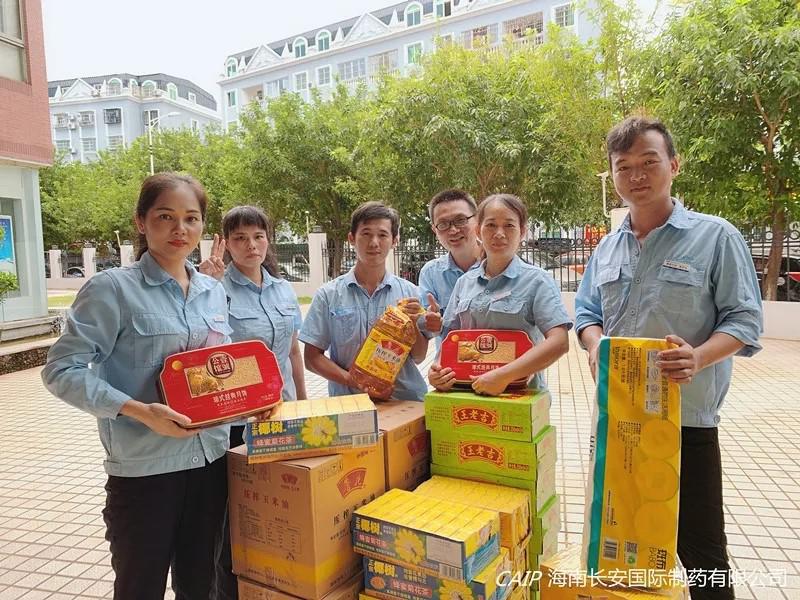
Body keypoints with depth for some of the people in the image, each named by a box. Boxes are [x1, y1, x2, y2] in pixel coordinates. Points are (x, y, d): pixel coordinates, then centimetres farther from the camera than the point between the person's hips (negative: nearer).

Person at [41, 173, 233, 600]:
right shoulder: (112, 288, -10)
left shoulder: (213, 292, 8)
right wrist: (139, 411, -23)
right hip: (144, 469, -5)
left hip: (211, 461, 5)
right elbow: (61, 370, -13)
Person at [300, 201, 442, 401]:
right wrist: (353, 380, -12)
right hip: (349, 401, -1)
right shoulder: (329, 295, 2)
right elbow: (312, 358, 2)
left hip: (405, 400, 1)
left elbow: (419, 357, 8)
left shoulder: (409, 292, 5)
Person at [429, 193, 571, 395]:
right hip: (467, 392, 4)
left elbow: (559, 342, -11)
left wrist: (503, 376, -20)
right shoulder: (464, 282, 12)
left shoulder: (537, 280, -1)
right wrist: (437, 369, -6)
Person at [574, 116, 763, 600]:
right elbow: (587, 313, 12)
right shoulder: (607, 247, 8)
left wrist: (698, 359, -28)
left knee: (699, 546, 8)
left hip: (687, 417, -4)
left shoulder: (716, 236, -7)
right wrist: (595, 345, -10)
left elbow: (743, 320, -9)